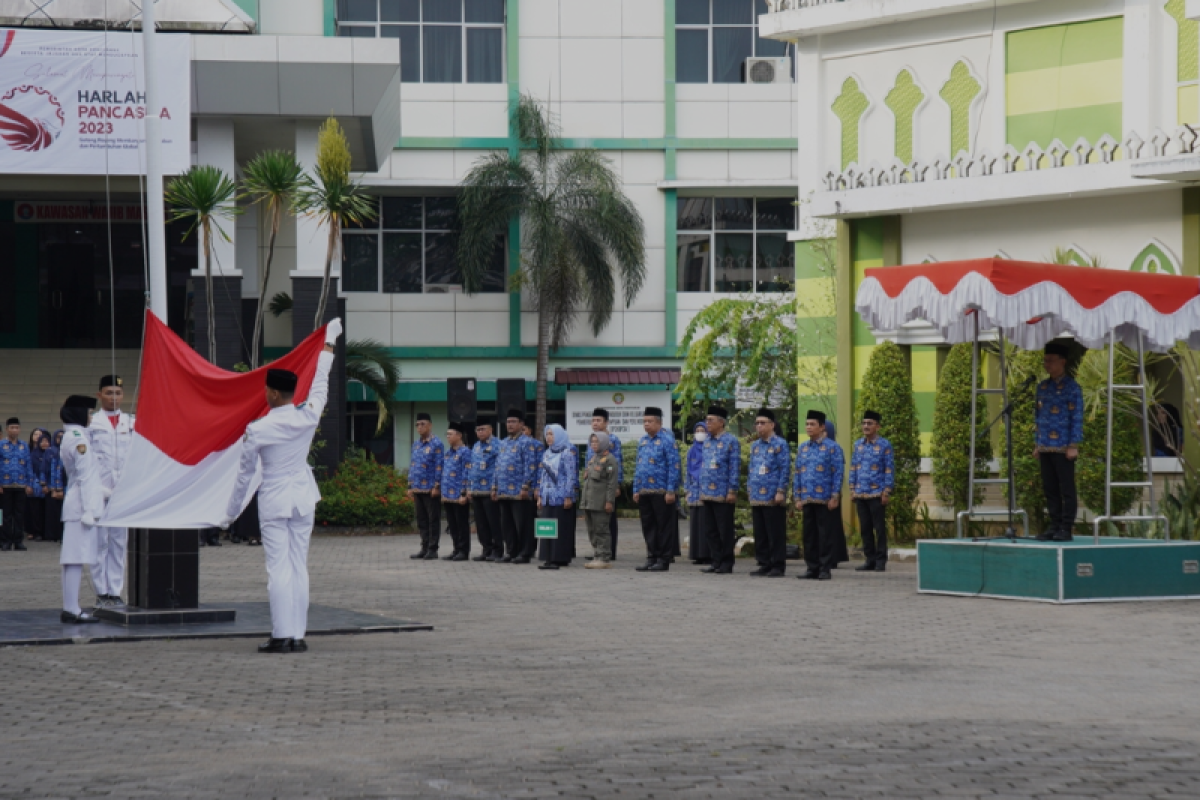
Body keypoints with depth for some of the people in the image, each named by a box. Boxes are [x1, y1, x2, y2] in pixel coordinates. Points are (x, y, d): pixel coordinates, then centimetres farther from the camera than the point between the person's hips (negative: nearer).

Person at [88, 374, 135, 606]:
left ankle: (115, 591, 7)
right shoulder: (91, 423, 3)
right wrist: (97, 488, -10)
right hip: (99, 490, -3)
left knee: (120, 542, 3)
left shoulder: (132, 423, 12)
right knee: (99, 542, -3)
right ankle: (101, 592, 1)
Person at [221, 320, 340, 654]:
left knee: (278, 567, -3)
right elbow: (320, 382, 14)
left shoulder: (257, 430, -11)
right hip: (303, 497, 4)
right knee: (299, 566, 6)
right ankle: (297, 635, 5)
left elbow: (244, 474, -2)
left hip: (273, 500, -4)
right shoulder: (309, 416, -4)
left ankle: (282, 635, -7)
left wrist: (230, 513, 10)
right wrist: (329, 342, 30)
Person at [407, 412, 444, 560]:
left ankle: (433, 549, 3)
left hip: (431, 489, -7)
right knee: (422, 520, 11)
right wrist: (410, 486, 12)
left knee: (433, 520, -1)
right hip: (418, 489, 7)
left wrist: (437, 486, -16)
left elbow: (439, 466, -12)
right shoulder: (416, 444, 13)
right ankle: (424, 548, 18)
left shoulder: (436, 444, -8)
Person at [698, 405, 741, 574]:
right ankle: (716, 561, 15)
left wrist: (732, 491, -14)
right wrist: (701, 489, 15)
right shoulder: (707, 441, 14)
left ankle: (726, 564, 6)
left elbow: (735, 467, -10)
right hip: (707, 495, 7)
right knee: (711, 530, 9)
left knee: (725, 531, -1)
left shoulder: (731, 441, -7)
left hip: (723, 495, -7)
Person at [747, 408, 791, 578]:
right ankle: (764, 565, 14)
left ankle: (778, 566, 1)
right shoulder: (755, 446, 15)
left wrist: (780, 492, -15)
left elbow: (785, 469, -9)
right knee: (760, 534, 9)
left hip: (773, 498, -7)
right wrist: (749, 490, 14)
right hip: (756, 498, 7)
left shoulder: (780, 444, -5)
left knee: (775, 534, -3)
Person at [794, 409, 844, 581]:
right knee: (809, 535, 7)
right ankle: (812, 568, 12)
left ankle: (825, 569, 2)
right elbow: (797, 474, 16)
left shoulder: (832, 448, -2)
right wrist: (797, 497, 10)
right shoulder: (802, 448, 13)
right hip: (807, 500, 5)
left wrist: (834, 497, -11)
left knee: (825, 535, -2)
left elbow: (838, 473, -5)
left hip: (825, 500, -5)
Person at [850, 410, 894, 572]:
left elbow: (890, 469, -4)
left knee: (879, 528, -1)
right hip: (860, 495, 5)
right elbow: (853, 468, 15)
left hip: (877, 495, -5)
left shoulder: (884, 445, -2)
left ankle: (881, 561, 3)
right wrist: (852, 489, 8)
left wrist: (886, 492, -9)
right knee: (865, 528, 8)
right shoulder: (858, 445, 11)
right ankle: (870, 559, 14)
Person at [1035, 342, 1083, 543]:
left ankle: (1066, 529, 1)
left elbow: (1077, 418, -7)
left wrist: (1074, 445, -12)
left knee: (1067, 489, -1)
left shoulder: (1072, 387, -5)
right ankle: (1054, 526, 15)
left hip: (1063, 448, -6)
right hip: (1045, 448, 6)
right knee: (1050, 489, 9)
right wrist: (1037, 444, 15)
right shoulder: (1042, 387, 13)